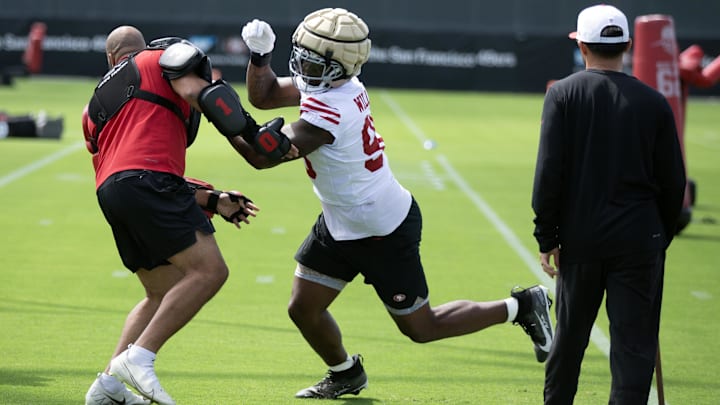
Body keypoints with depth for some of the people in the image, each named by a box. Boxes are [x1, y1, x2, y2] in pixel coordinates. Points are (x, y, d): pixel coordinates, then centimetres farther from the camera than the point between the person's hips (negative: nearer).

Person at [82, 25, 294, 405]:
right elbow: (196, 91, -7)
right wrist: (250, 131, -3)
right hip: (148, 182, -8)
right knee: (209, 271, -12)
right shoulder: (165, 54, 17)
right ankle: (139, 357, -22)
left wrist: (212, 200, 26)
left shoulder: (97, 103, 33)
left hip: (109, 192, 8)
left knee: (164, 294, 16)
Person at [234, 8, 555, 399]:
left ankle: (521, 307, 20)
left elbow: (263, 156, -27)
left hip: (384, 234, -8)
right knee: (303, 308, 11)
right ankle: (345, 374, 37)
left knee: (421, 328, 7)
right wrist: (260, 54, -11)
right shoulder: (335, 83, -7)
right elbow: (263, 96, 6)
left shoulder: (329, 112, -33)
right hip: (341, 225, 8)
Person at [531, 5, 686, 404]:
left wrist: (547, 237, -1)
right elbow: (673, 182, 3)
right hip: (639, 242, -1)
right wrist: (662, 237, 15)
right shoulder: (654, 102, 0)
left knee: (569, 337, 15)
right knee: (634, 344, 1)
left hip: (580, 240, 1)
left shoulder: (563, 94, -3)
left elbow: (549, 173, -7)